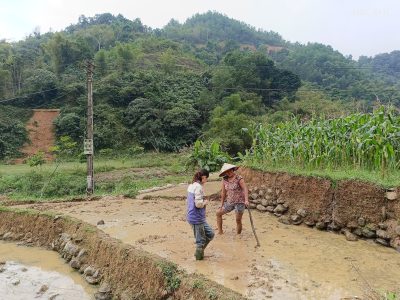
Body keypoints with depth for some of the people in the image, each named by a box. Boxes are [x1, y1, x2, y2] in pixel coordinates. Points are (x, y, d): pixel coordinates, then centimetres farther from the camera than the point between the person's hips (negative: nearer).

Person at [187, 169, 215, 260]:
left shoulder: (191, 185, 10)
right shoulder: (198, 187, -19)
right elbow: (198, 204, -25)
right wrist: (205, 202, -5)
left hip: (192, 216, 10)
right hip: (197, 218, -10)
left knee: (210, 234, 19)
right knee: (201, 240, 7)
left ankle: (199, 252, 29)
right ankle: (199, 256, 24)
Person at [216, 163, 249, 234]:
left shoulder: (239, 178, -14)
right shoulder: (224, 180, 1)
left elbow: (245, 189, -23)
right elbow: (223, 192, 6)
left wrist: (246, 200, -37)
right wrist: (222, 204, 8)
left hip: (239, 202, -6)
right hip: (229, 202, 6)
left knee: (238, 220, -2)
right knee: (218, 213, 11)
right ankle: (220, 231, 22)